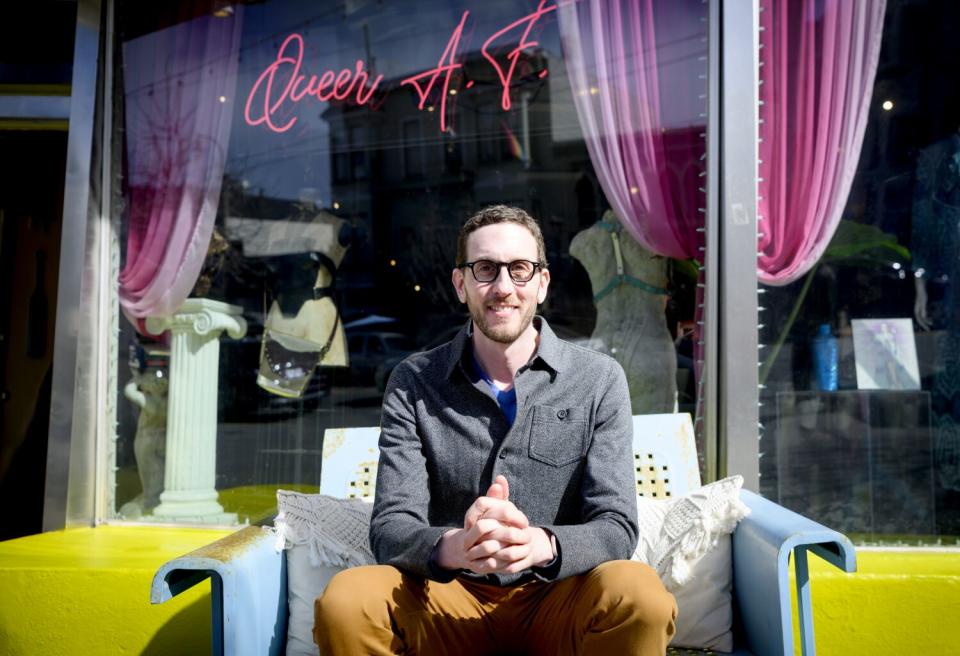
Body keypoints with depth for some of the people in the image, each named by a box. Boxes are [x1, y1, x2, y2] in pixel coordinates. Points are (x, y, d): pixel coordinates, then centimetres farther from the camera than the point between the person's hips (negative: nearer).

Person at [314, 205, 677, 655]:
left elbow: (616, 526, -8)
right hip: (450, 598, 0)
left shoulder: (599, 380, -1)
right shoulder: (413, 384, 0)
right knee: (345, 601, -28)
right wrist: (451, 547, -32)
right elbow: (390, 529, -8)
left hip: (558, 597, 0)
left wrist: (542, 545, -31)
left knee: (640, 595, -31)